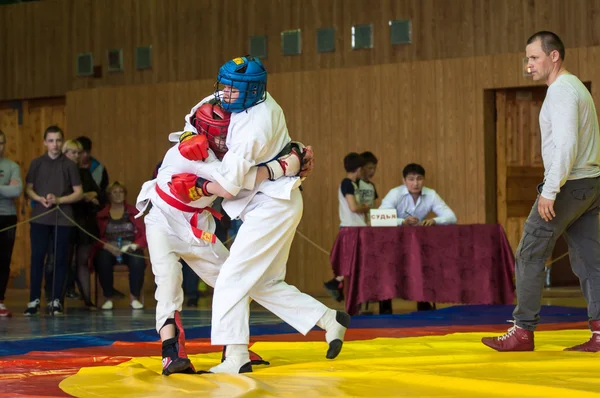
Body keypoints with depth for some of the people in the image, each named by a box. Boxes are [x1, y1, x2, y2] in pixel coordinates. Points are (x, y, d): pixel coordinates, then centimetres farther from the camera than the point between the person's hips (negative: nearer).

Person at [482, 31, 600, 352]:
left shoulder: (561, 91, -13)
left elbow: (566, 145, -23)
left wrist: (549, 191, -24)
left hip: (568, 185, -10)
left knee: (530, 256, -3)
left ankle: (523, 331, -1)